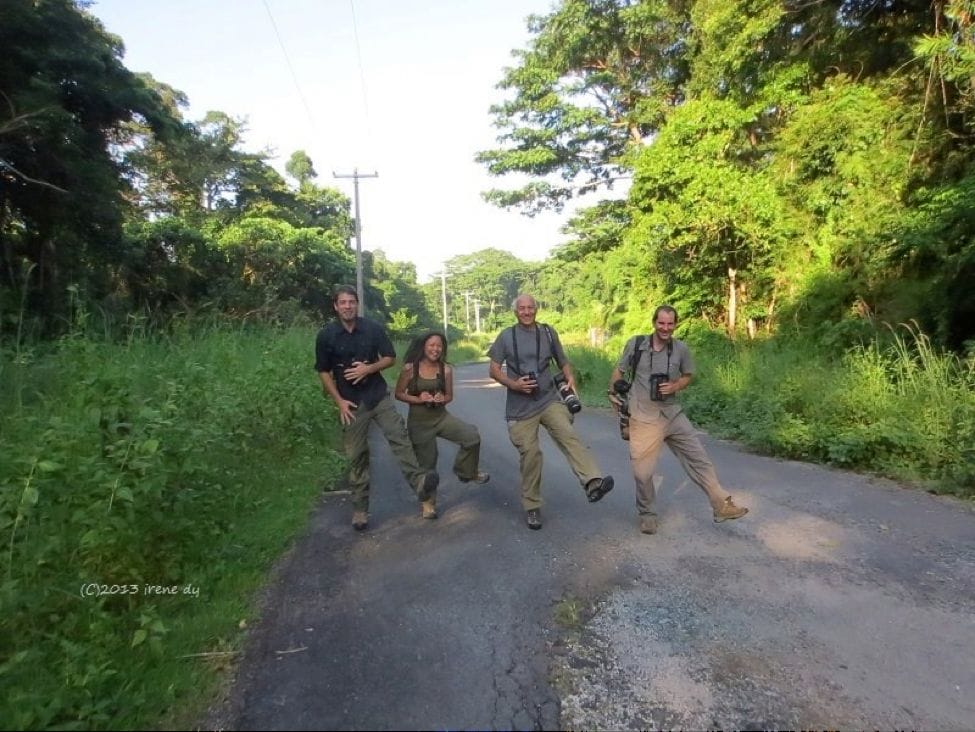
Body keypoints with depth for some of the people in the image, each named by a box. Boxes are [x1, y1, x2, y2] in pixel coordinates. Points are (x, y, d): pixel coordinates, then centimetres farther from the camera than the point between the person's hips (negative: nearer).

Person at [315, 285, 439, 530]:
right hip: (351, 402, 0)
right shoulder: (326, 335, -4)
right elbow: (324, 372, 1)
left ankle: (421, 484, -22)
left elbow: (390, 358, 3)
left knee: (399, 437, -16)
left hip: (379, 395, 1)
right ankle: (360, 509, 16)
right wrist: (339, 401, -8)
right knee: (356, 456, 5)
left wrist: (369, 368, -15)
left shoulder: (373, 328, -3)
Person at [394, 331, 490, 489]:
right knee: (426, 465, 8)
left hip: (441, 417, 2)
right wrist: (418, 399, -20)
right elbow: (399, 394, -4)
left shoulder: (446, 369, -5)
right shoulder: (410, 368, -12)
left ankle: (466, 471, 12)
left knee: (472, 436, -15)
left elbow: (449, 396, 6)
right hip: (419, 422, -2)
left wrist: (442, 399, -18)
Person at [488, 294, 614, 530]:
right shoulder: (506, 336, 1)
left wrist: (570, 378, -7)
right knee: (530, 454, 1)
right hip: (520, 406, -1)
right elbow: (494, 370, 2)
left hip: (549, 399, 1)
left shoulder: (548, 332, 7)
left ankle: (593, 483, -38)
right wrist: (514, 384, -15)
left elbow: (562, 362, 14)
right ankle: (532, 507, 17)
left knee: (568, 436, -22)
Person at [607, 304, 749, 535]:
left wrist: (674, 387, -8)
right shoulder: (635, 344, -6)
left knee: (698, 459, 4)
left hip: (673, 414, 2)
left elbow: (687, 376, 12)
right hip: (643, 418, -2)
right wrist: (613, 393, -7)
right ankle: (647, 514, 26)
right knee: (642, 471, 4)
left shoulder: (682, 349, -2)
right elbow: (619, 371, 6)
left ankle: (722, 505, 16)